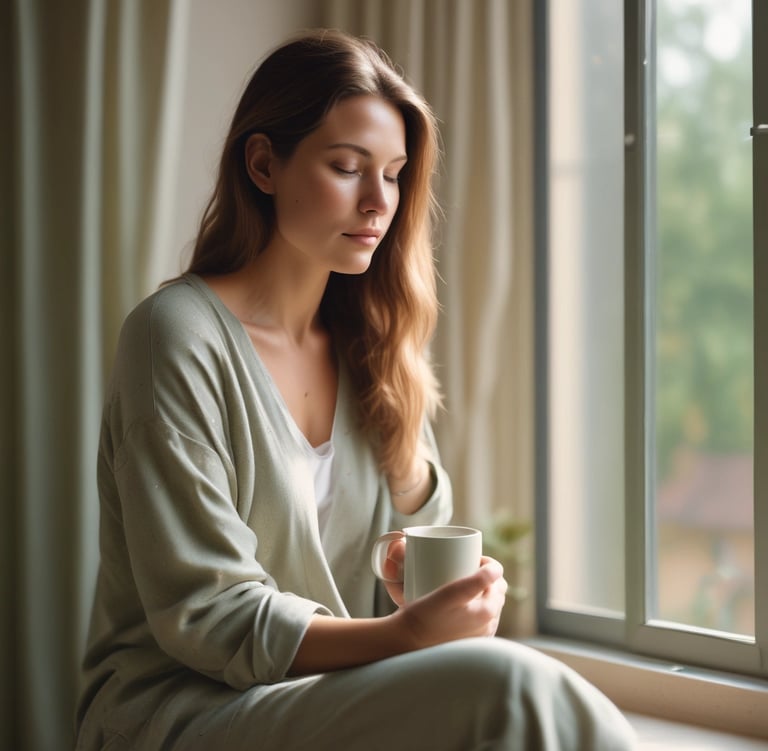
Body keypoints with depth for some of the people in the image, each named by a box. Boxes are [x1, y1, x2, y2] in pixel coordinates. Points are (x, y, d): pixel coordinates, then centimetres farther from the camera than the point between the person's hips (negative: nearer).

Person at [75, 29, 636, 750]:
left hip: (339, 690, 6)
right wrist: (406, 635, -25)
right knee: (503, 684, -29)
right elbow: (203, 616, -15)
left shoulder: (369, 345, 10)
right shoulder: (179, 336, -10)